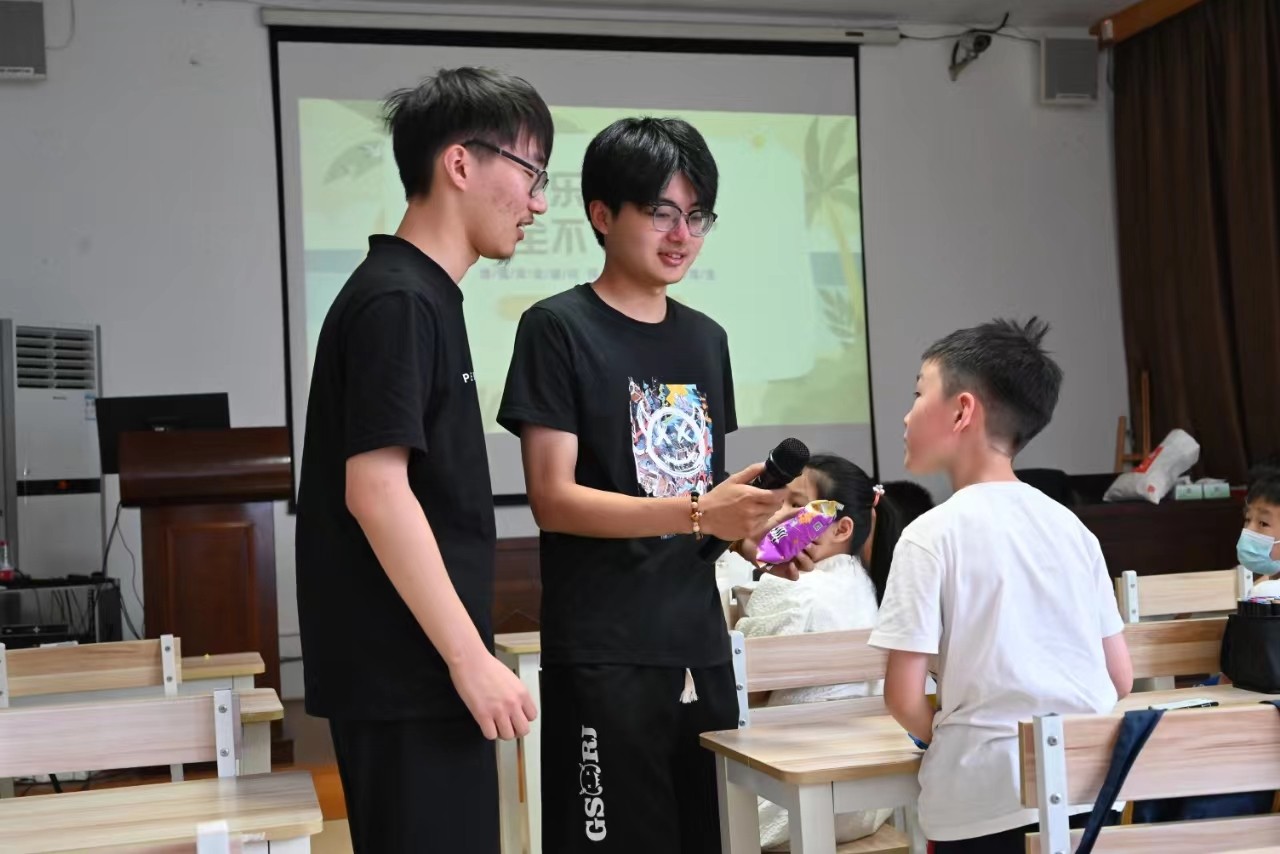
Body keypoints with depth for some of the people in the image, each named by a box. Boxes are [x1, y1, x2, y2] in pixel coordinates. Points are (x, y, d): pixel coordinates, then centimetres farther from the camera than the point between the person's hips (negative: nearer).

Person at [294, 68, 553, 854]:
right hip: (408, 673, -10)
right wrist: (471, 658, -19)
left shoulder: (421, 297, 15)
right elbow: (375, 491, -21)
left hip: (418, 668, 10)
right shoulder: (396, 300, -15)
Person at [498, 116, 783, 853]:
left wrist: (765, 537, -2)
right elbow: (554, 500, -13)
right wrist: (695, 513, -23)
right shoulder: (559, 328, -6)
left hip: (701, 644, 6)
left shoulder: (707, 339, 13)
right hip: (604, 655, -6)